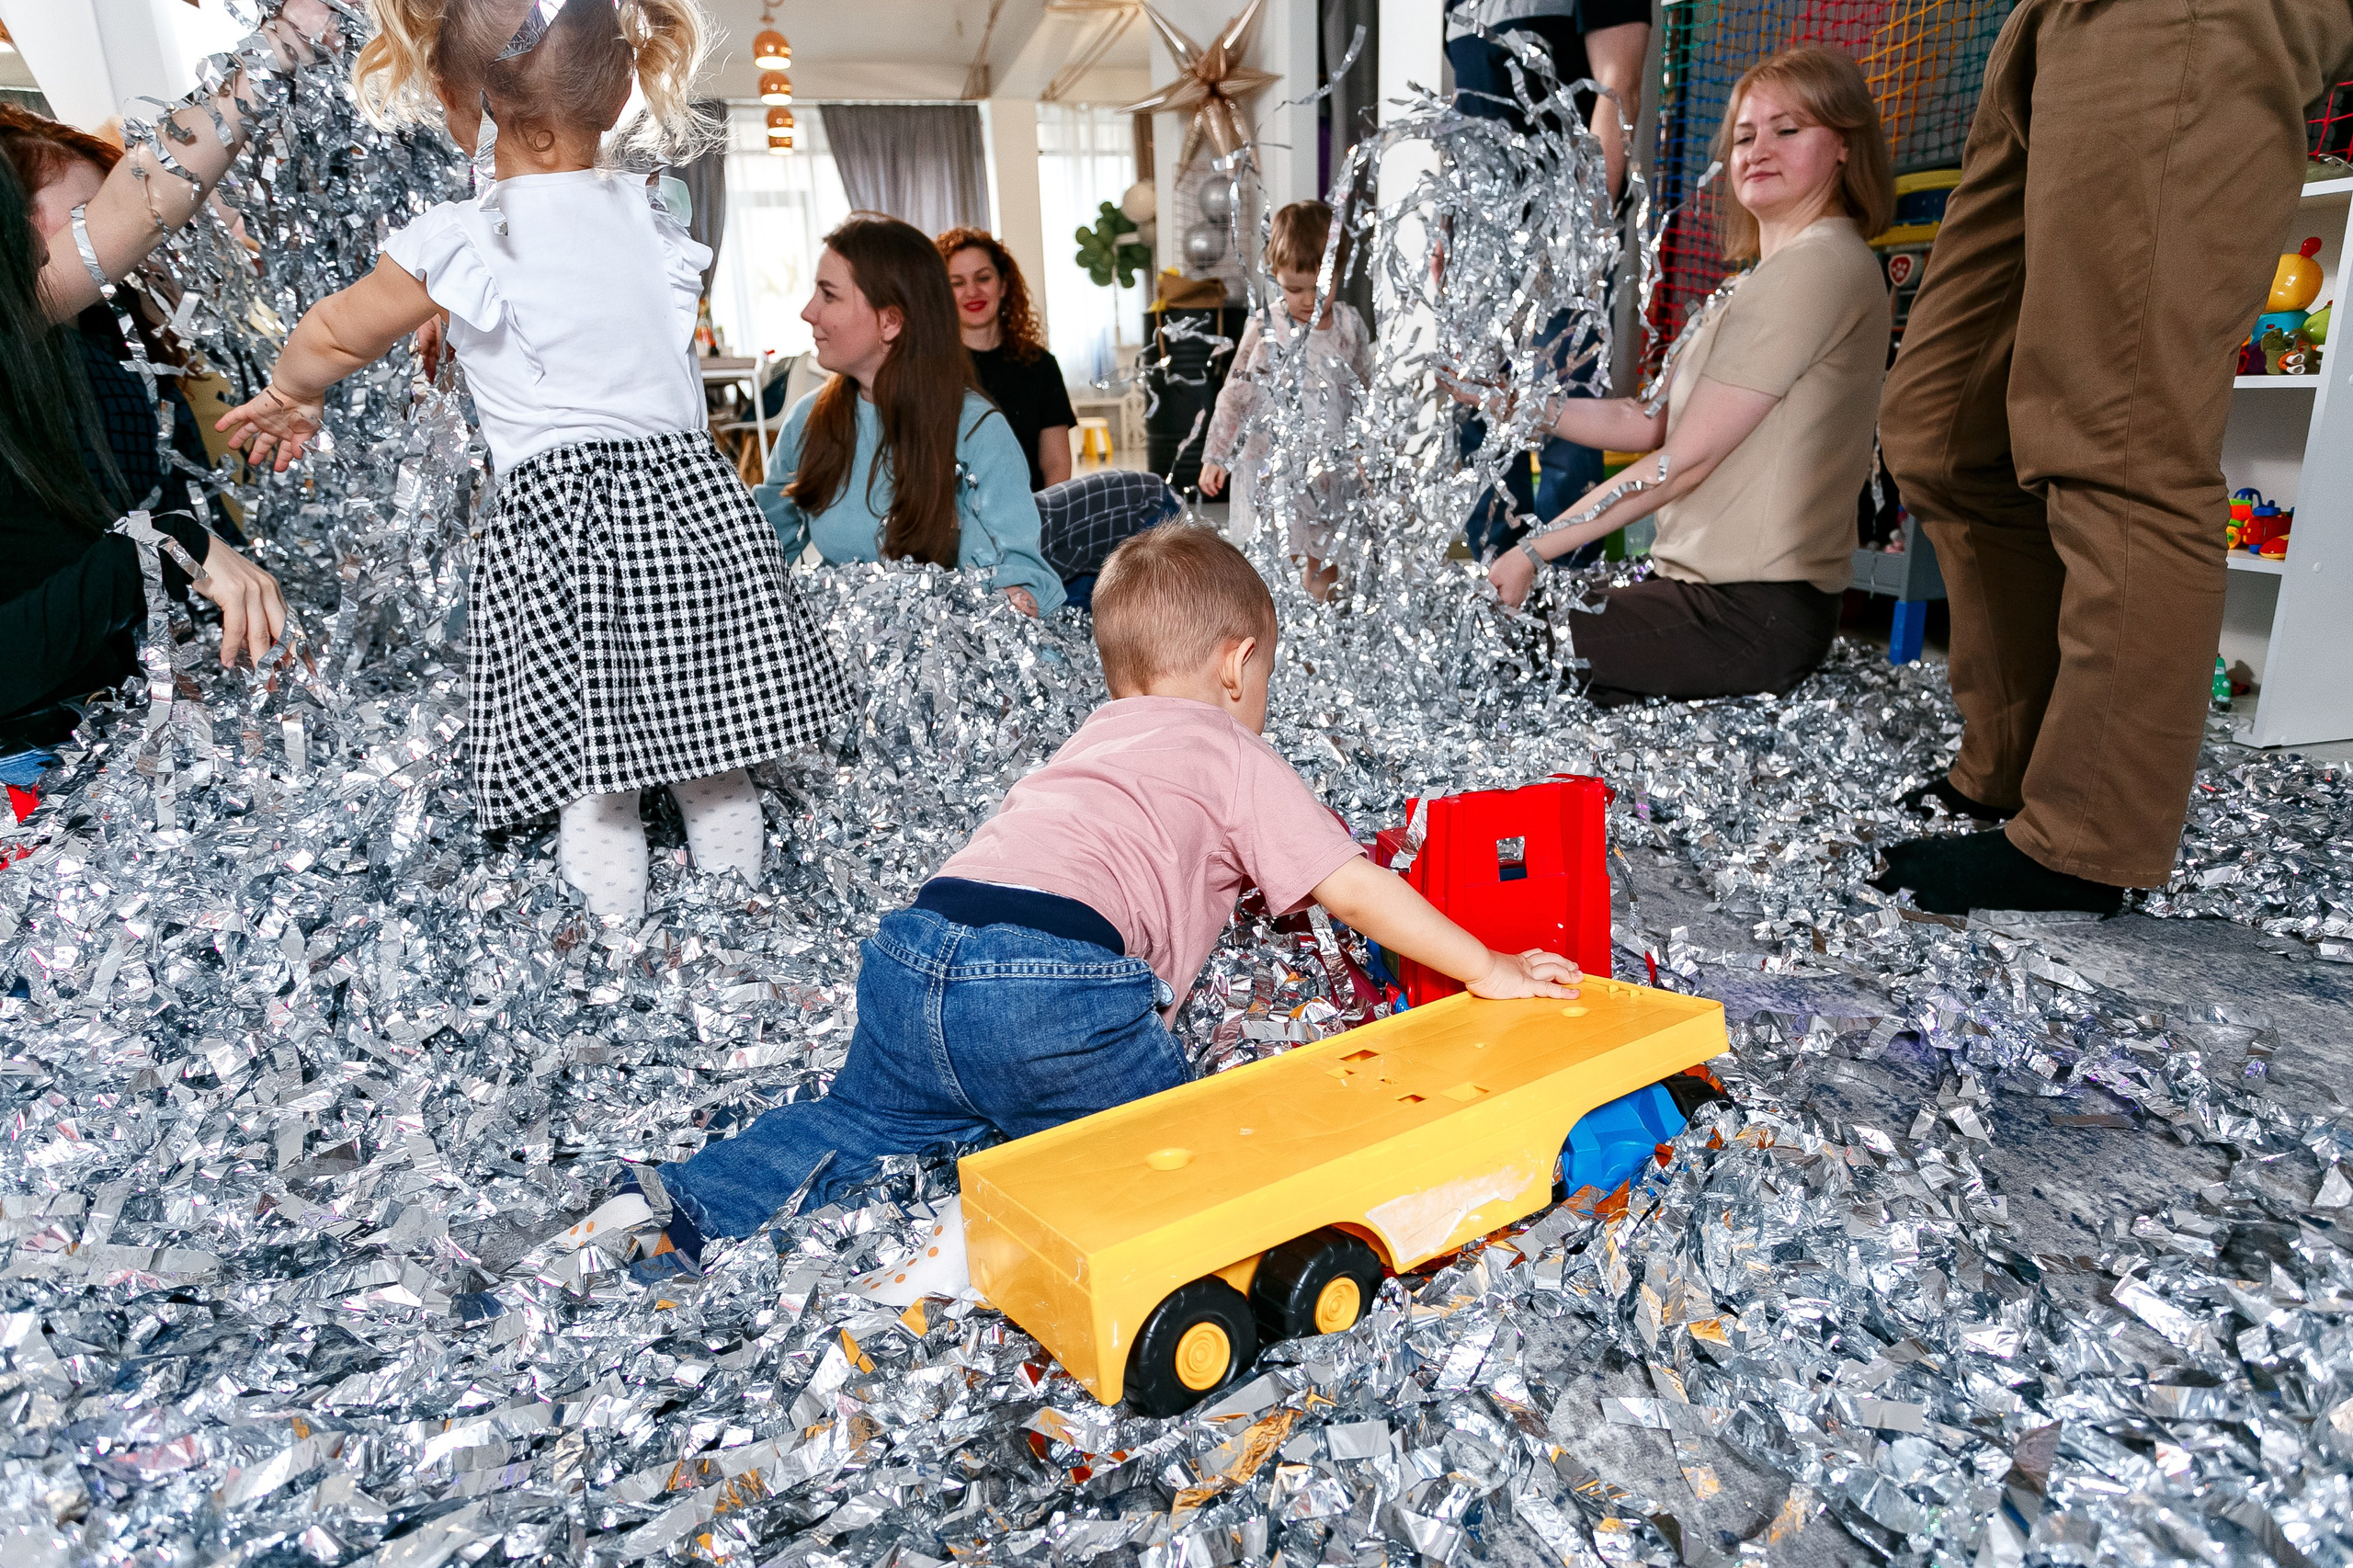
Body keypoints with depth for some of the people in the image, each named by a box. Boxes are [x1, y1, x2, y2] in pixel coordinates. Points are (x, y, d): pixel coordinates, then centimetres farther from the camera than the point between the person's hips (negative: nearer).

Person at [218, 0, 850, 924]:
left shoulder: (460, 243, -4)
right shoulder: (653, 220, 8)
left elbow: (332, 338, 11)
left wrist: (288, 398, 33)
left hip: (554, 515, -4)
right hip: (693, 497, 5)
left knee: (584, 764, 6)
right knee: (711, 761, 15)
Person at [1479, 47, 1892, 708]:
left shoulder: (1817, 265, -13)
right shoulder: (1774, 274, 19)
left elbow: (1683, 462, -16)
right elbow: (1652, 426, 13)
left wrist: (1533, 551, -12)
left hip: (1753, 619, -10)